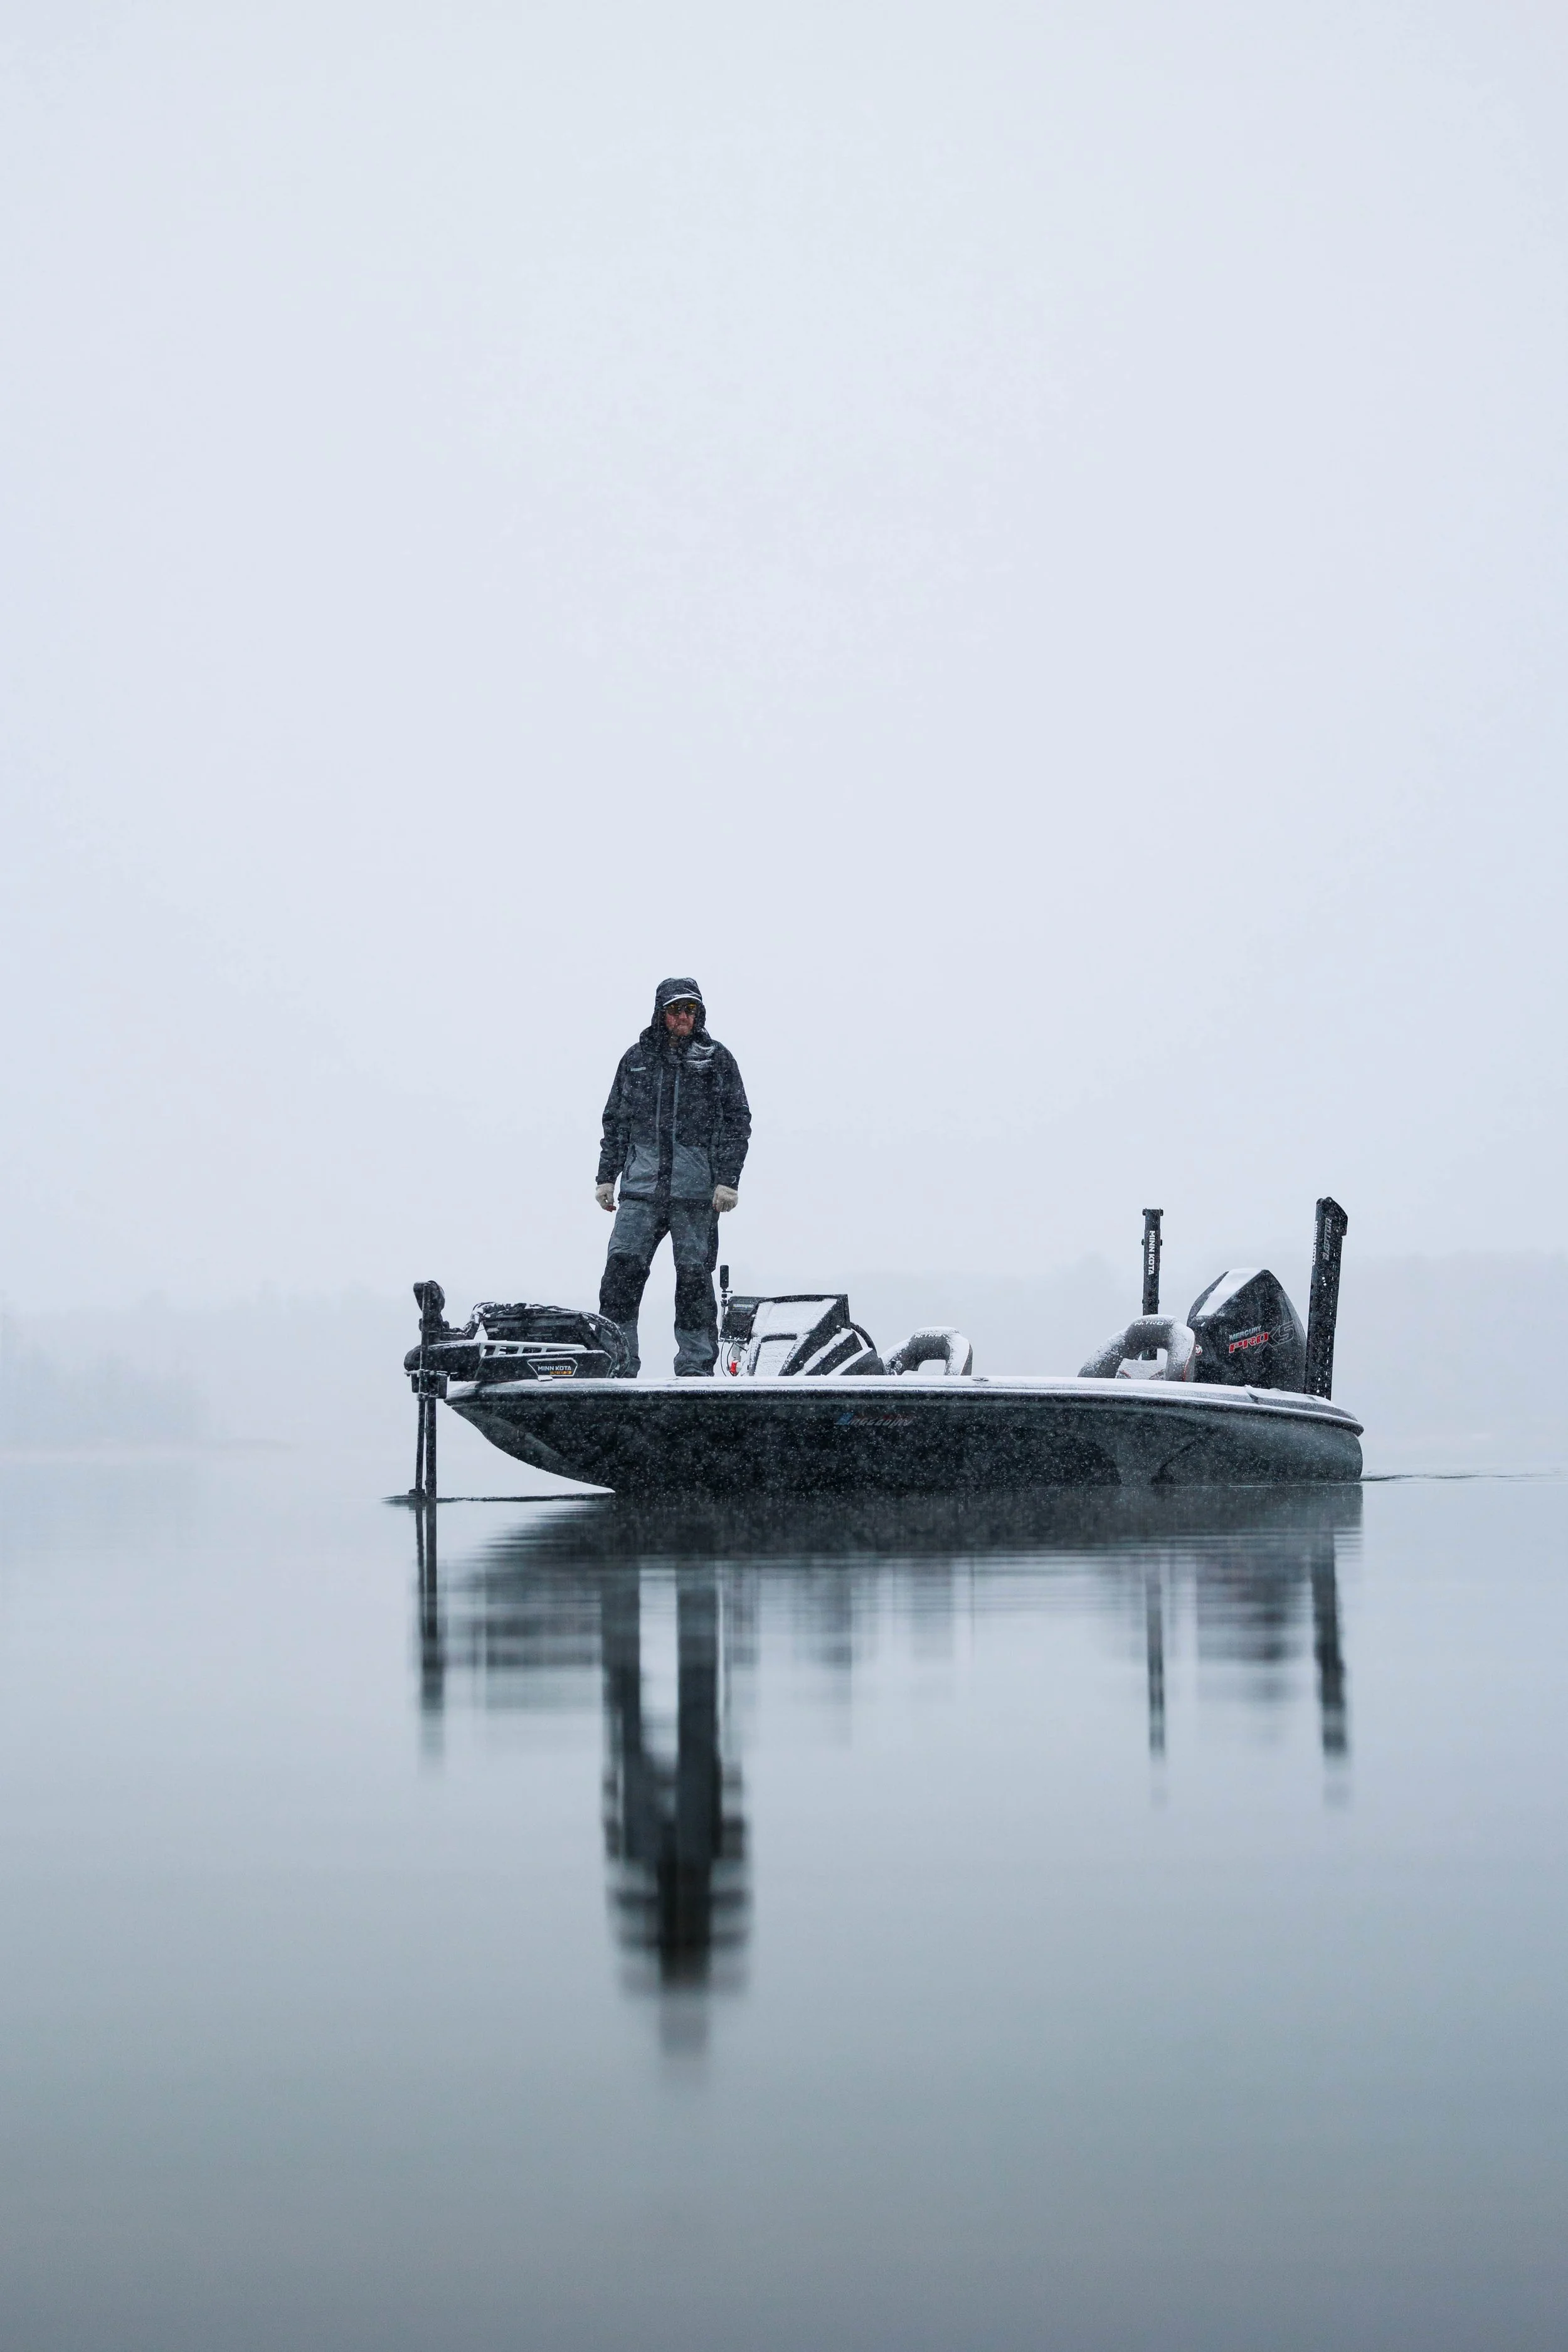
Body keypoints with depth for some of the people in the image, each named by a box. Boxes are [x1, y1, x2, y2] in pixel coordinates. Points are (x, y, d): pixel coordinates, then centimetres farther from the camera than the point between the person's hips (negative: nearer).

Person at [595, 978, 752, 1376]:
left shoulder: (717, 1059, 6)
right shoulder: (637, 1058, 13)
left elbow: (737, 1123, 4)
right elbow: (616, 1122, 18)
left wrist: (728, 1180, -5)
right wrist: (607, 1176, 11)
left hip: (696, 1193, -2)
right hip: (641, 1188, 2)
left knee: (694, 1276, 1)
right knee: (622, 1269, -7)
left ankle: (695, 1367, 8)